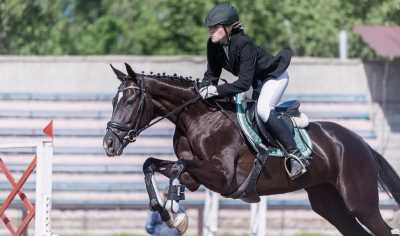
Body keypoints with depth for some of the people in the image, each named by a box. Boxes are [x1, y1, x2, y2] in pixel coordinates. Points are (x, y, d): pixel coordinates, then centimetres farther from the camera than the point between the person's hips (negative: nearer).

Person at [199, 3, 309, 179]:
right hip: (257, 81, 9)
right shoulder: (213, 45, -13)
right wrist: (204, 90, -22)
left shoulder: (243, 44, -36)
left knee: (262, 109, -30)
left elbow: (244, 83, -38)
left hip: (274, 76, -9)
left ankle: (296, 156, -30)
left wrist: (217, 90, -44)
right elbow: (211, 74, -4)